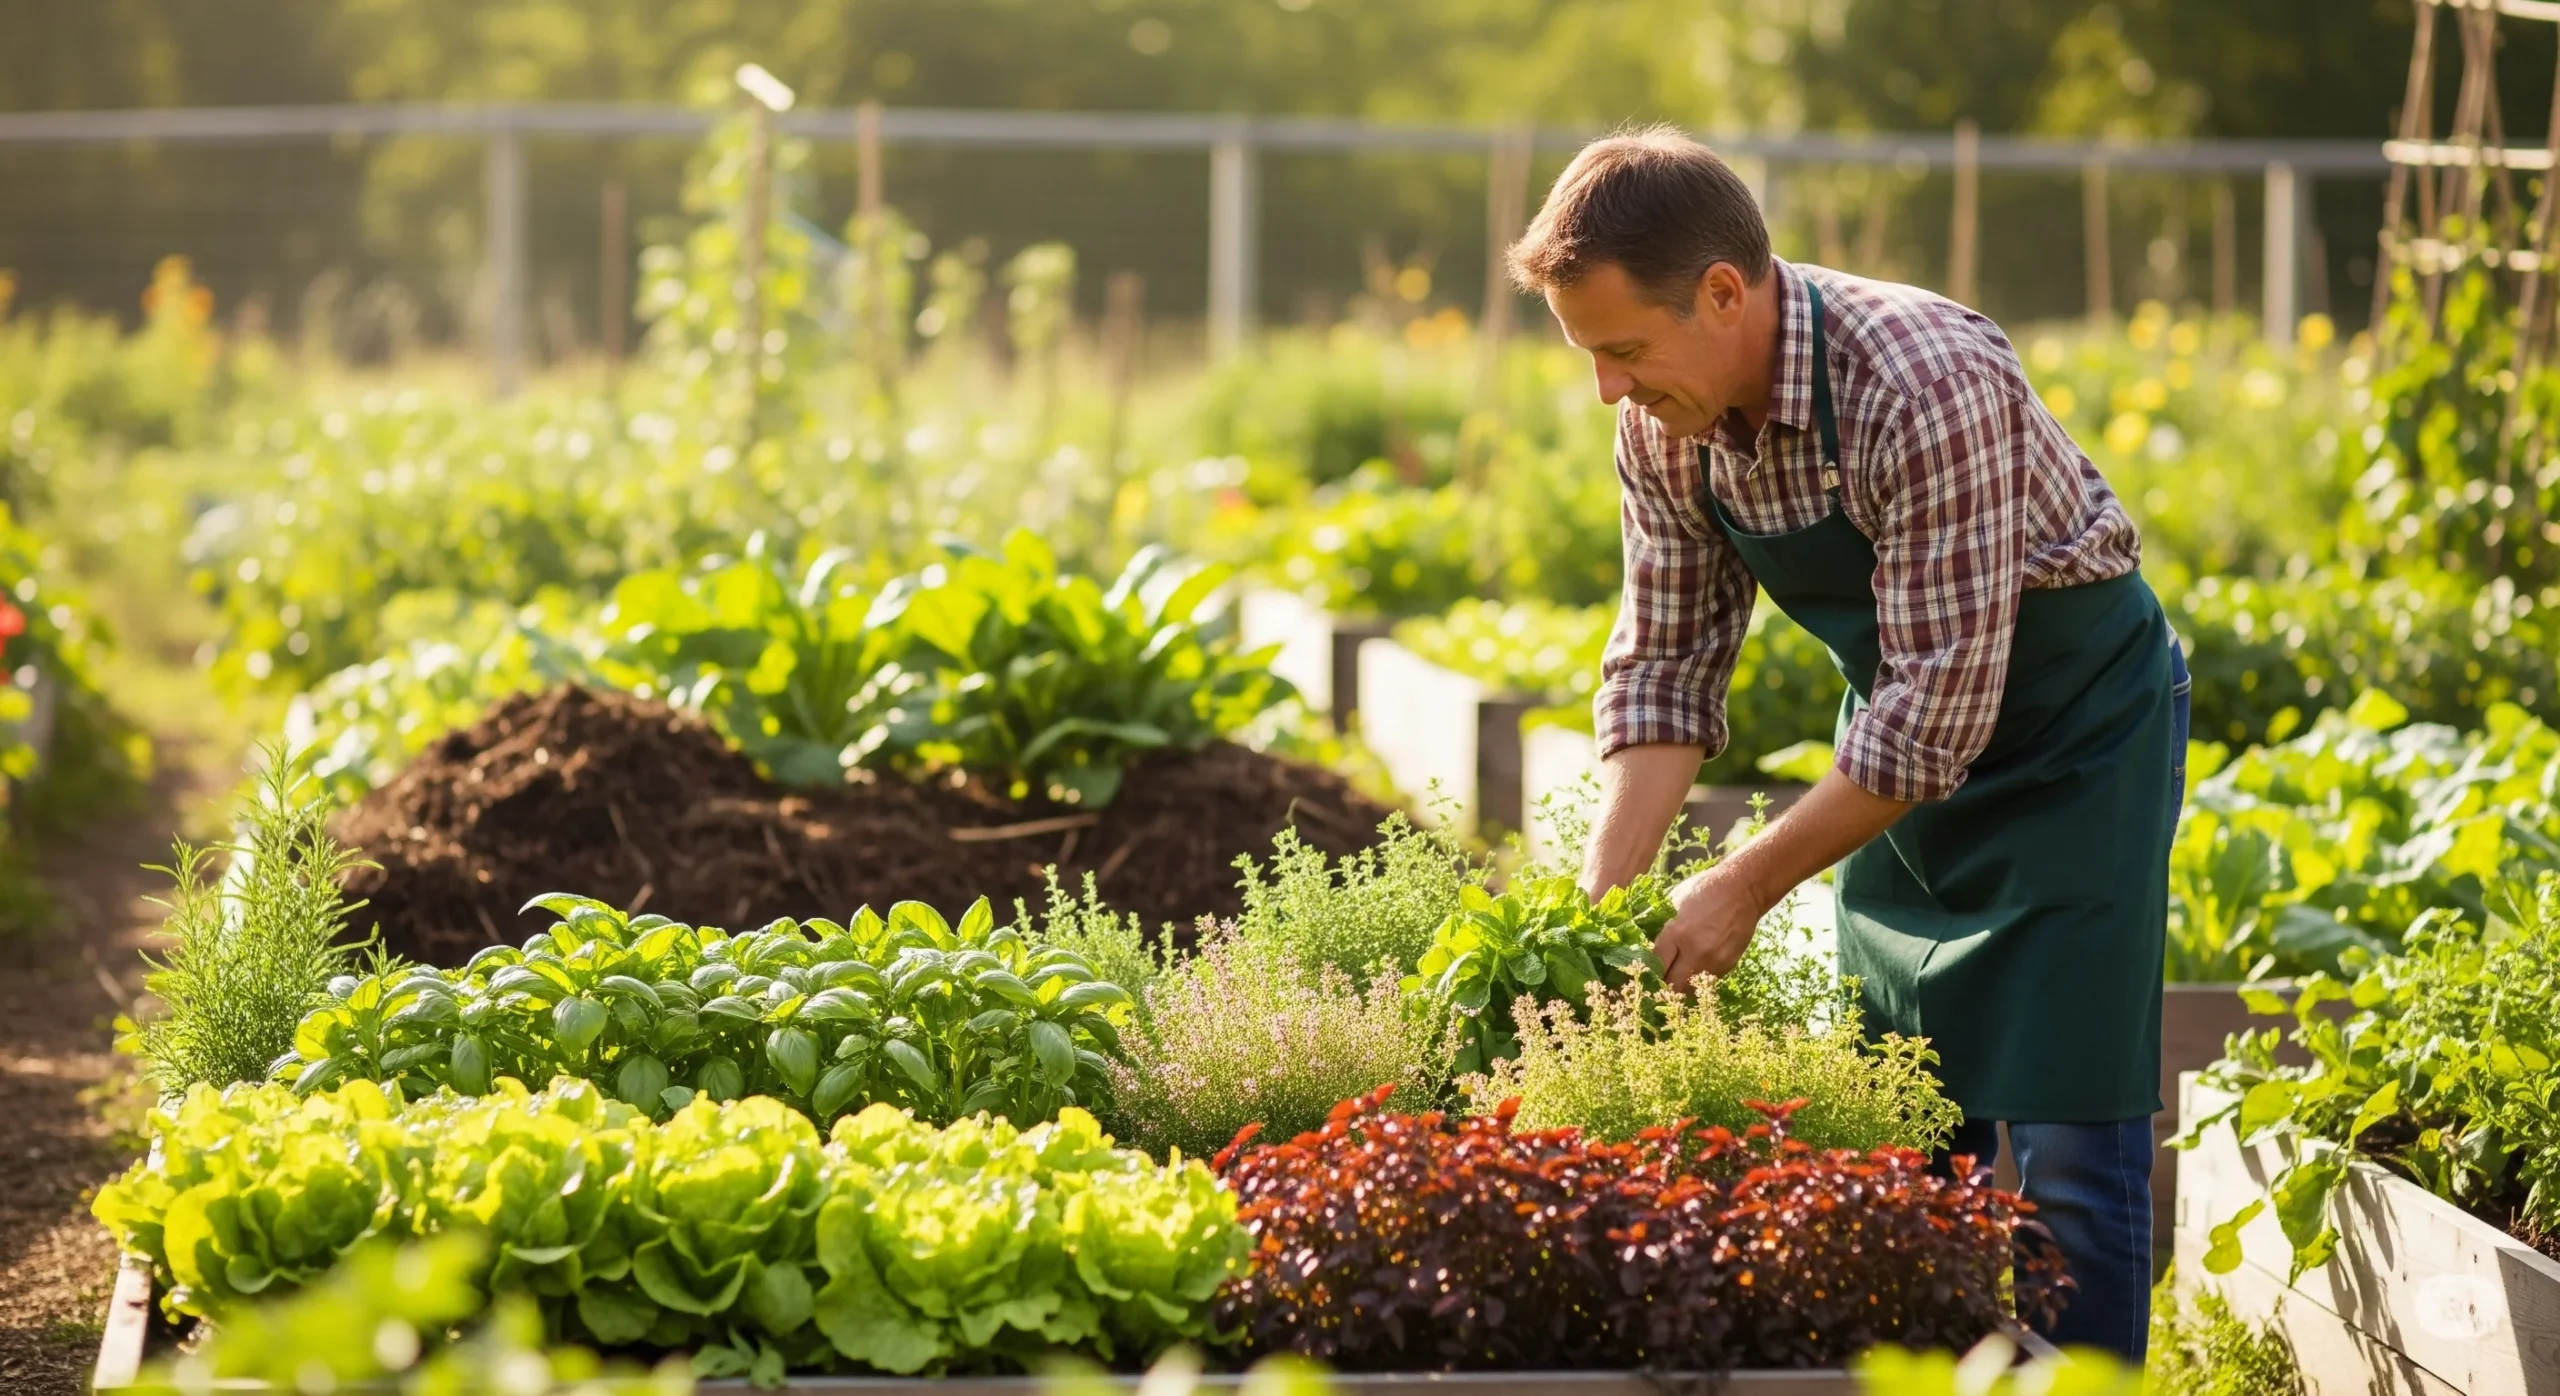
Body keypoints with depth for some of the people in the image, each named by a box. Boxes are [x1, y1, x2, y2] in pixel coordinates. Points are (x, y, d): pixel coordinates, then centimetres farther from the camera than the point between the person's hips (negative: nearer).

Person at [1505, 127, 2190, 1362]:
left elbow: (1941, 706, -31)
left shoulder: (1925, 389, -33)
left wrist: (1747, 887, -26)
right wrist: (1604, 893, -12)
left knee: (2062, 1145, -9)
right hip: (1905, 740, 7)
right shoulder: (1662, 424, -10)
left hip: (2070, 719, -7)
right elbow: (1665, 663, -1)